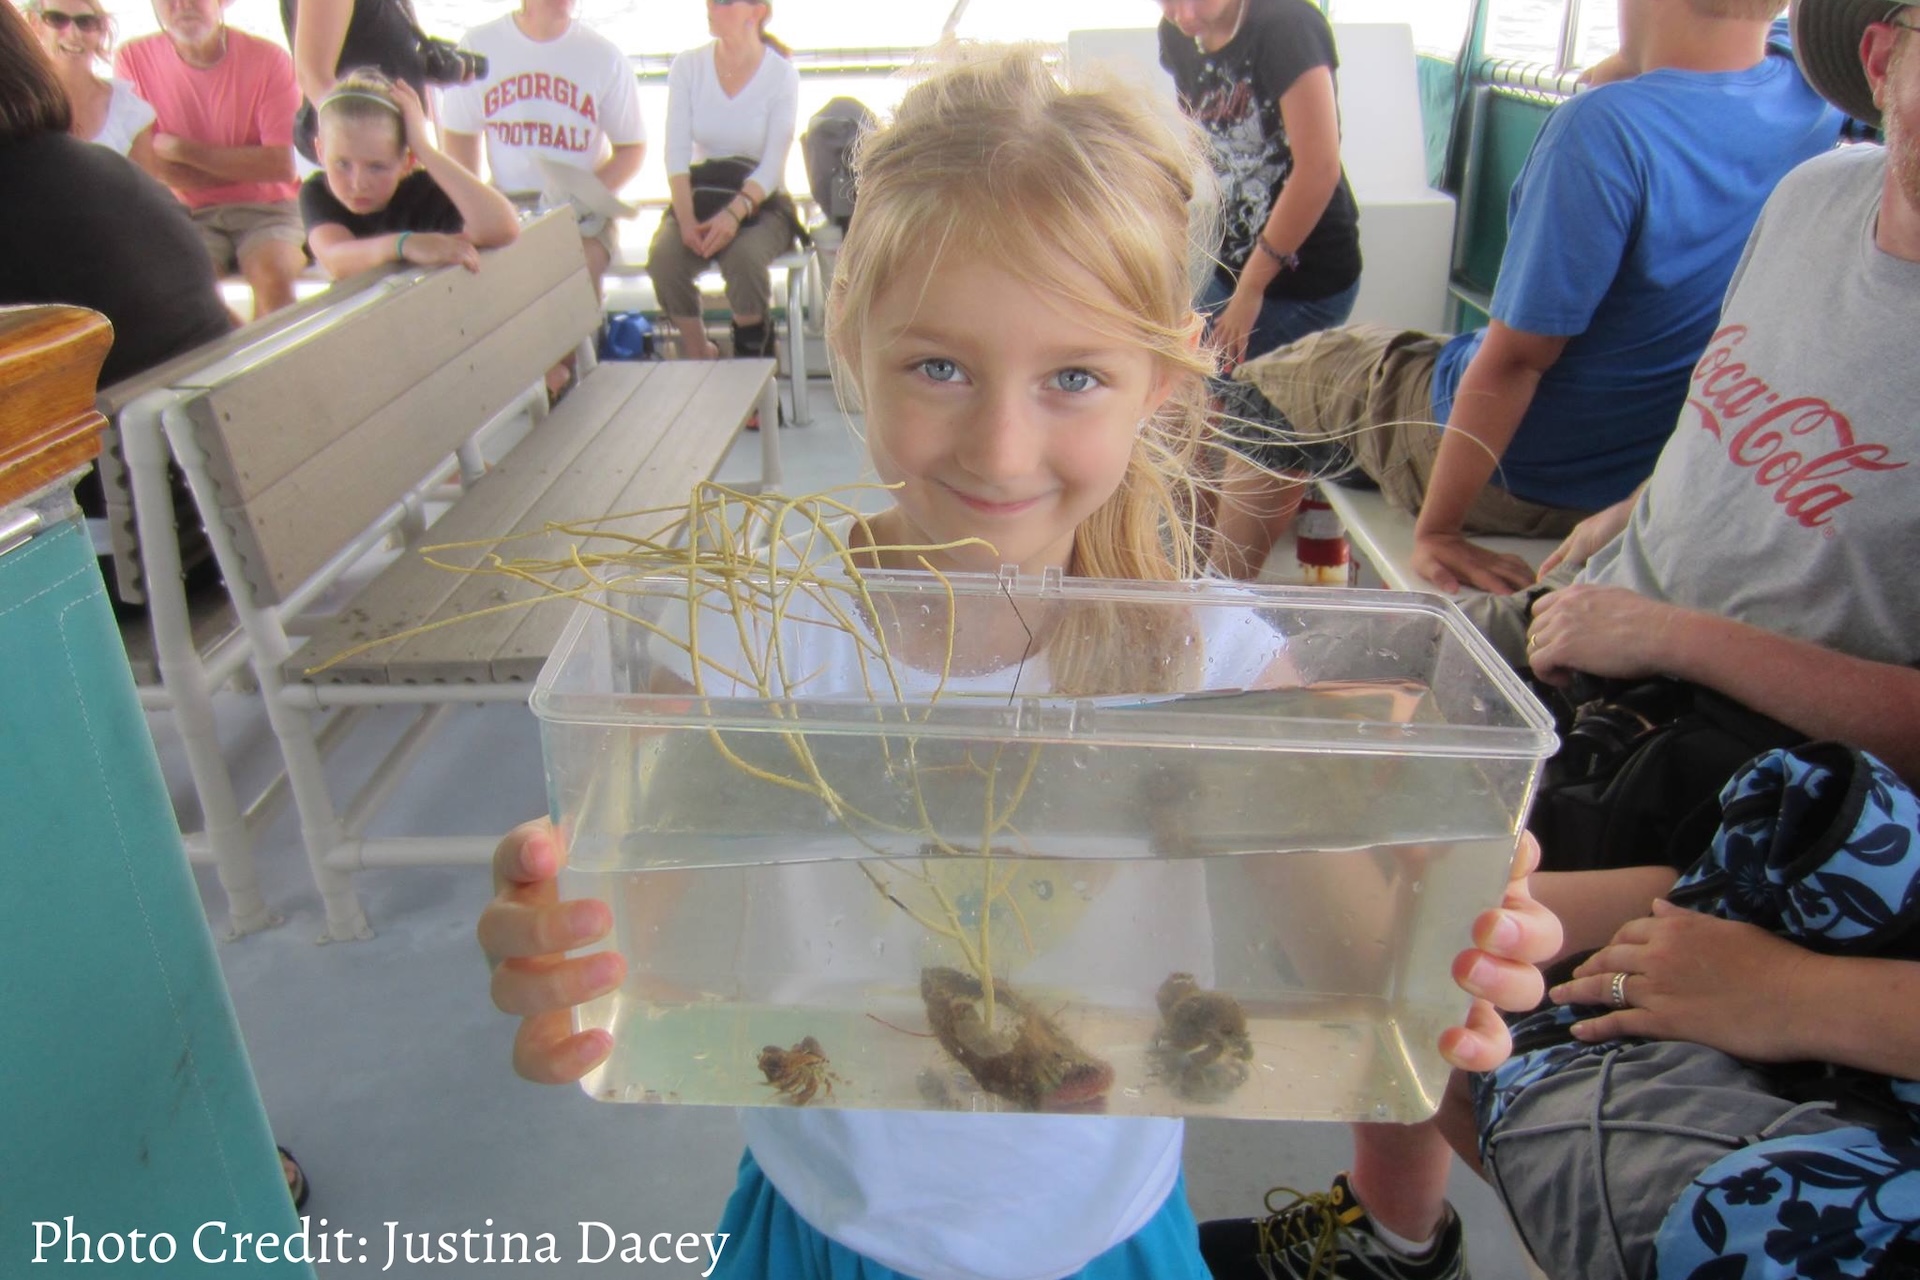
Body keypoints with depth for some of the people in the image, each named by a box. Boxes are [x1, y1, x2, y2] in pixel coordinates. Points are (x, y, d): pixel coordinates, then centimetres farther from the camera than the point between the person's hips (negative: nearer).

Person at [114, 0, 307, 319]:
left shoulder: (268, 59, -6)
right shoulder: (133, 59, -1)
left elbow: (282, 166, -11)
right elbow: (148, 165, -5)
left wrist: (182, 149, -10)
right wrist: (247, 166, -11)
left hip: (266, 210, -1)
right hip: (189, 214, 2)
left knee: (272, 275, -31)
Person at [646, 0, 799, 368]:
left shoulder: (781, 75, -7)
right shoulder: (688, 66, 1)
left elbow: (772, 165, -15)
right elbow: (677, 152, -6)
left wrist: (735, 212, -32)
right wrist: (686, 218, -22)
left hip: (763, 203, -2)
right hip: (701, 197, 3)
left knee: (743, 255, -35)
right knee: (664, 257, -28)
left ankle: (750, 359, -12)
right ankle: (699, 357, -9)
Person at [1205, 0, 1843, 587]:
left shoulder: (1605, 127, -30)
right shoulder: (1815, 96, -9)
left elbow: (1516, 360, -28)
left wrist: (1435, 529, -21)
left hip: (1517, 481, -7)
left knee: (1269, 388, 14)